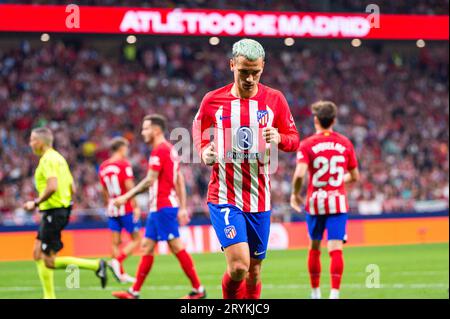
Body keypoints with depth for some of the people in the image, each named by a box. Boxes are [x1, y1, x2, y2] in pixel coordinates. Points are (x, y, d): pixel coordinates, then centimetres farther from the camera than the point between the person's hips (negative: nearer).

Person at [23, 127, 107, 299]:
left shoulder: (48, 159, -14)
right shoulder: (59, 158, 16)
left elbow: (52, 187, -27)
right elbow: (72, 189, 17)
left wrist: (36, 203, -16)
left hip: (53, 213, -10)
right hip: (62, 209, 10)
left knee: (49, 261, -7)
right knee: (38, 254, 12)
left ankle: (96, 265, -12)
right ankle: (49, 296, 11)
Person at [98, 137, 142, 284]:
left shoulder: (103, 167, 10)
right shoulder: (124, 164, -10)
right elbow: (129, 187, -17)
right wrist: (136, 207, -14)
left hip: (112, 209, 7)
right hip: (126, 208, -7)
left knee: (116, 241, 7)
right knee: (136, 239, 2)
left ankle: (121, 274, 8)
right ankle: (116, 261, -15)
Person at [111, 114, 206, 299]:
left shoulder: (159, 150, -13)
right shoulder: (170, 149, 17)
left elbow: (150, 180, -18)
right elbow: (180, 181, 18)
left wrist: (126, 197, -14)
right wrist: (183, 208, 18)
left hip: (163, 207, -10)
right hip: (158, 207, 10)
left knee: (177, 247, -8)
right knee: (146, 247, 9)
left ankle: (198, 289, -5)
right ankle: (134, 292, 11)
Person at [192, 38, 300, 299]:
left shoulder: (274, 99, 3)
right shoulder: (213, 100, 0)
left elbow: (294, 139, 9)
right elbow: (199, 136, 13)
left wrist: (279, 138, -14)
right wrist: (204, 153, -9)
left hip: (260, 199, 3)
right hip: (224, 197, -3)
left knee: (254, 272, 8)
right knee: (239, 265, -19)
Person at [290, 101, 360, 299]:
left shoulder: (307, 145, -5)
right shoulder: (345, 144, 4)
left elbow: (299, 174, -18)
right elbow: (354, 176, 11)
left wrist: (295, 194, -1)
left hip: (315, 202, 0)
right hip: (338, 202, 0)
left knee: (314, 248, 16)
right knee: (336, 249, -6)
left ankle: (315, 292, 24)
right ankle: (334, 293, -19)